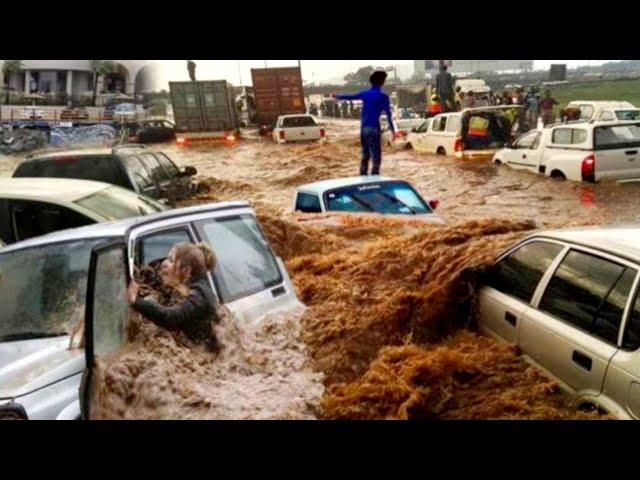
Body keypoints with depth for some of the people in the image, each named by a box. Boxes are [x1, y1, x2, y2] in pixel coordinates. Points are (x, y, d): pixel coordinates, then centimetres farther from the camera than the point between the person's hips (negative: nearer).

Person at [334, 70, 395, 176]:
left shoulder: (365, 93, 10)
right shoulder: (383, 96, -8)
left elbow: (349, 97, 24)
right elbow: (388, 114, -11)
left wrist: (337, 96, 41)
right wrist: (392, 129, -8)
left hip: (363, 128, 7)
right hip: (373, 128, -7)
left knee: (365, 155, 16)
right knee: (376, 157, -6)